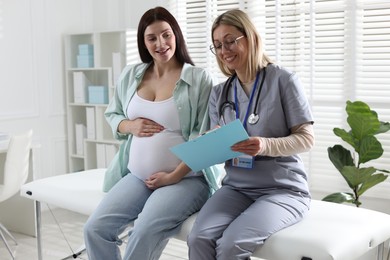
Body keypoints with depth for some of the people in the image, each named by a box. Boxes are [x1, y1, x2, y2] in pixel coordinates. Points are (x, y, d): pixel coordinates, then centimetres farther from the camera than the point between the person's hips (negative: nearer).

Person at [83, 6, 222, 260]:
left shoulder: (200, 79, -5)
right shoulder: (130, 75, 10)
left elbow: (205, 137, -9)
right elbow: (112, 115, 20)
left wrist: (174, 176, -16)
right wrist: (130, 126, -4)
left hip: (187, 178, -5)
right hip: (137, 176, 5)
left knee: (144, 233, -29)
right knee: (95, 229, -15)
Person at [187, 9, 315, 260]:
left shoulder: (284, 80, -4)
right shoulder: (219, 93, 11)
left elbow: (307, 138, -6)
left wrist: (266, 145, -24)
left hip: (283, 189, -4)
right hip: (236, 187, 4)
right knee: (199, 239, -24)